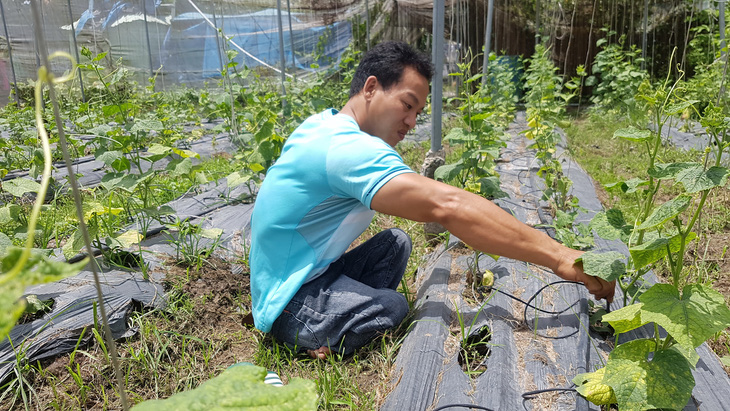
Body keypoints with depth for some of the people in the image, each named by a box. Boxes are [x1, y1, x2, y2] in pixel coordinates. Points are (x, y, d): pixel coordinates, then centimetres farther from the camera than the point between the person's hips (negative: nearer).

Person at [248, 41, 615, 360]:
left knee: (395, 243, 3)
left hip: (309, 271, 10)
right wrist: (559, 258, -37)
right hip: (290, 304, -10)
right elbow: (447, 205, -38)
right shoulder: (348, 148, -28)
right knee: (395, 307, -30)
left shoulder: (322, 123, 5)